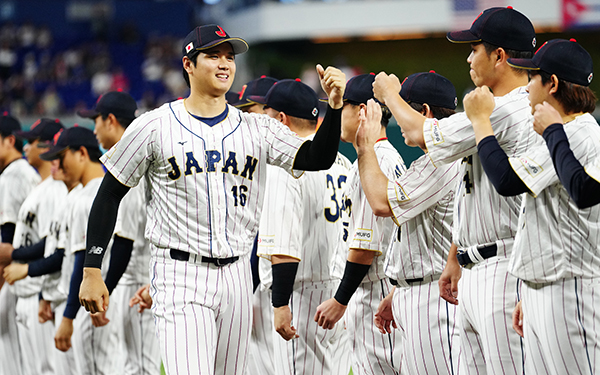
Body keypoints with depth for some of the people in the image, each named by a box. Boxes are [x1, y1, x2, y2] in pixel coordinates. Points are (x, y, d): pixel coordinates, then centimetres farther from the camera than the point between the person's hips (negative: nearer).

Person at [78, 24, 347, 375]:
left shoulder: (258, 128, 9)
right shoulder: (154, 126, -1)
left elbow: (316, 158, -2)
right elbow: (109, 195, 3)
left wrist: (335, 108, -19)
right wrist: (92, 272, -2)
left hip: (236, 276, 4)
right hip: (181, 276, -4)